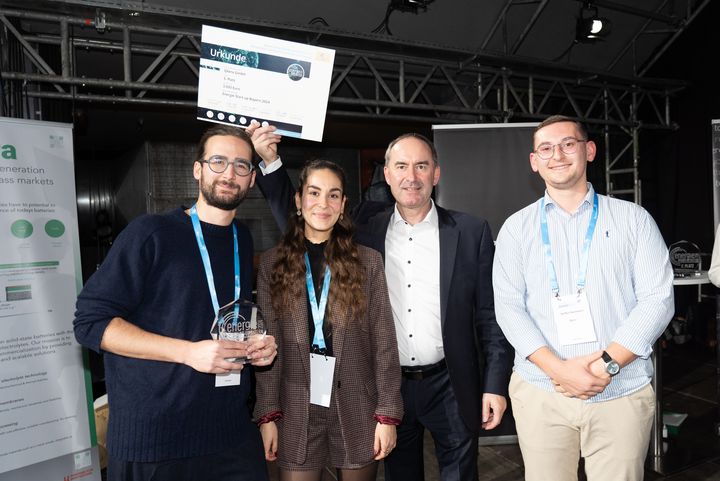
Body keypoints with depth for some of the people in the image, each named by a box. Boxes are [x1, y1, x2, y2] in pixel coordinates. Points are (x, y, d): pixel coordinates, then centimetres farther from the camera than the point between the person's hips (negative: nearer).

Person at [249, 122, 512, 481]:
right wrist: (270, 161, -6)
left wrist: (495, 385, -5)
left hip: (449, 386, -1)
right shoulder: (365, 225, -1)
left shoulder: (471, 232, -6)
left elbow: (489, 316, -3)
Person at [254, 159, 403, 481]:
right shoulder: (272, 263, 1)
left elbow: (384, 344, -3)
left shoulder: (368, 262, -2)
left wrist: (388, 414, -5)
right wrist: (267, 414, -3)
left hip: (357, 409, 0)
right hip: (297, 411, 0)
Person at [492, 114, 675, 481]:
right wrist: (557, 368, -15)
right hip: (540, 394, 0)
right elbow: (508, 306, -2)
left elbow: (658, 298, -2)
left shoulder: (633, 219, 4)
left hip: (623, 393, 0)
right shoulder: (517, 227, 5)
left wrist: (606, 364, -14)